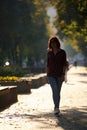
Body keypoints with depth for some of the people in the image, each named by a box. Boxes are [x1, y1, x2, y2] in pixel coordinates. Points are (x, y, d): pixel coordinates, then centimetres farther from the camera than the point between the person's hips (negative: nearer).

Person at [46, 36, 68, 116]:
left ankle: (56, 108, 17)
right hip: (51, 75, 1)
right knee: (55, 90, -18)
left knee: (58, 92, 5)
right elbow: (48, 65, 10)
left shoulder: (62, 52, -1)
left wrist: (63, 74, -14)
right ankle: (56, 108, -21)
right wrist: (47, 76, 7)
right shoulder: (49, 53, 7)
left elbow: (64, 64, -4)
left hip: (59, 75, -1)